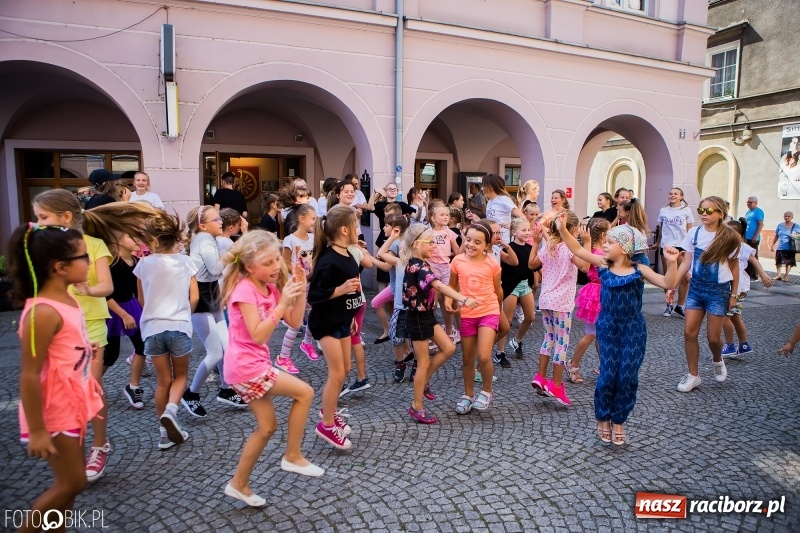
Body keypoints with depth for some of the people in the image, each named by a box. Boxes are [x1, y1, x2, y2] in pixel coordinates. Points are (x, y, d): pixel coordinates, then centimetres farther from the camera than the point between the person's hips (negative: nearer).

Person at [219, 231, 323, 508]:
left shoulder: (271, 288, 7)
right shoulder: (244, 290, -18)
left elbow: (295, 323, 3)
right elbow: (258, 335, -25)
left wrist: (300, 291, -8)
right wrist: (282, 303, -30)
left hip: (254, 365, 9)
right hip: (246, 367, -9)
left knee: (267, 427, 14)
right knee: (304, 392, -8)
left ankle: (239, 484, 28)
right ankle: (293, 456, 6)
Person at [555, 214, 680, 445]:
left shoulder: (639, 270, -8)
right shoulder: (603, 265, -2)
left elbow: (668, 283, -15)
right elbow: (577, 250, -3)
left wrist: (671, 263, -30)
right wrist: (563, 229, -14)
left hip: (633, 330, 0)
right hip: (608, 328, 1)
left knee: (627, 376, 4)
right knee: (608, 374, 1)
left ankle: (618, 421, 22)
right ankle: (603, 419, 20)